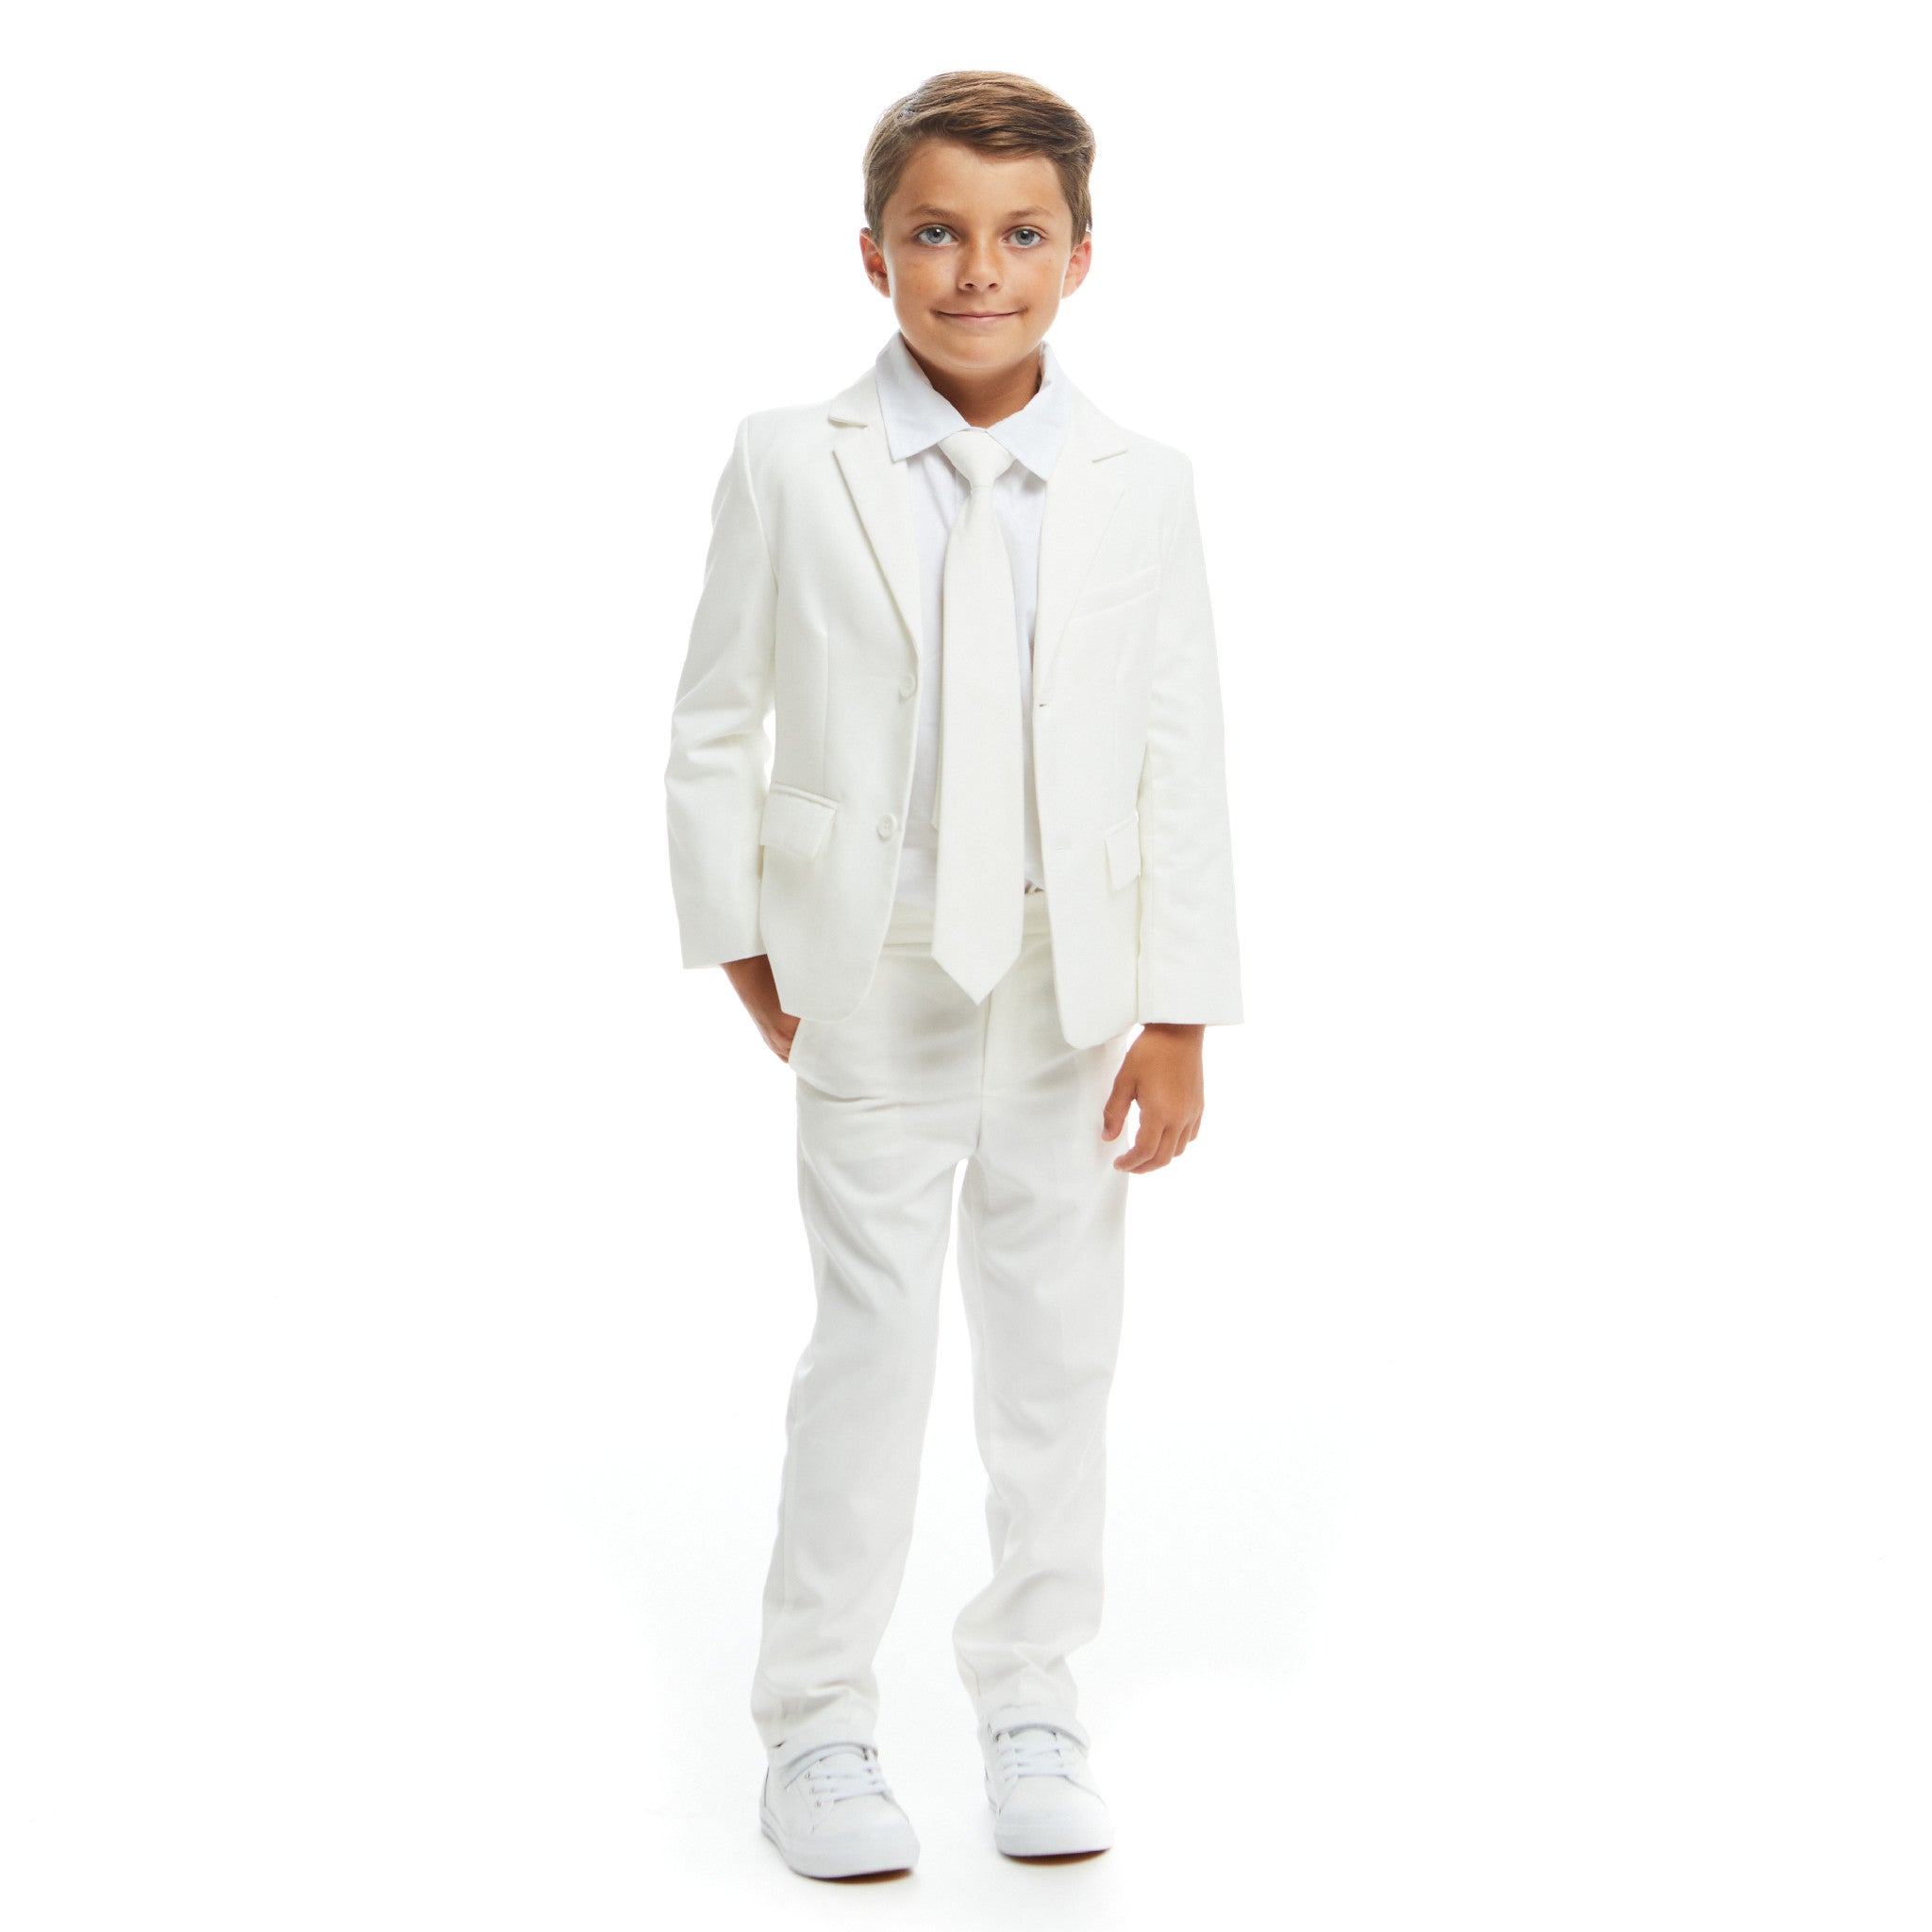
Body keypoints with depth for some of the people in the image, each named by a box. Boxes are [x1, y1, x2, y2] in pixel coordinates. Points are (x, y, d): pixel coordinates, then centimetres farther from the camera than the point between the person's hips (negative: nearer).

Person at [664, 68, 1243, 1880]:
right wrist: (743, 949, 3)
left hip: (1077, 996, 2)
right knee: (870, 1345, 2)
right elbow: (714, 730, 4)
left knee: (1057, 1350, 10)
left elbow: (1183, 764, 0)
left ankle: (1030, 1698, 26)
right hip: (875, 987, -2)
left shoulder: (1143, 487, 0)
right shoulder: (790, 466, -3)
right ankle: (815, 1726, 15)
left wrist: (1177, 1019, -3)